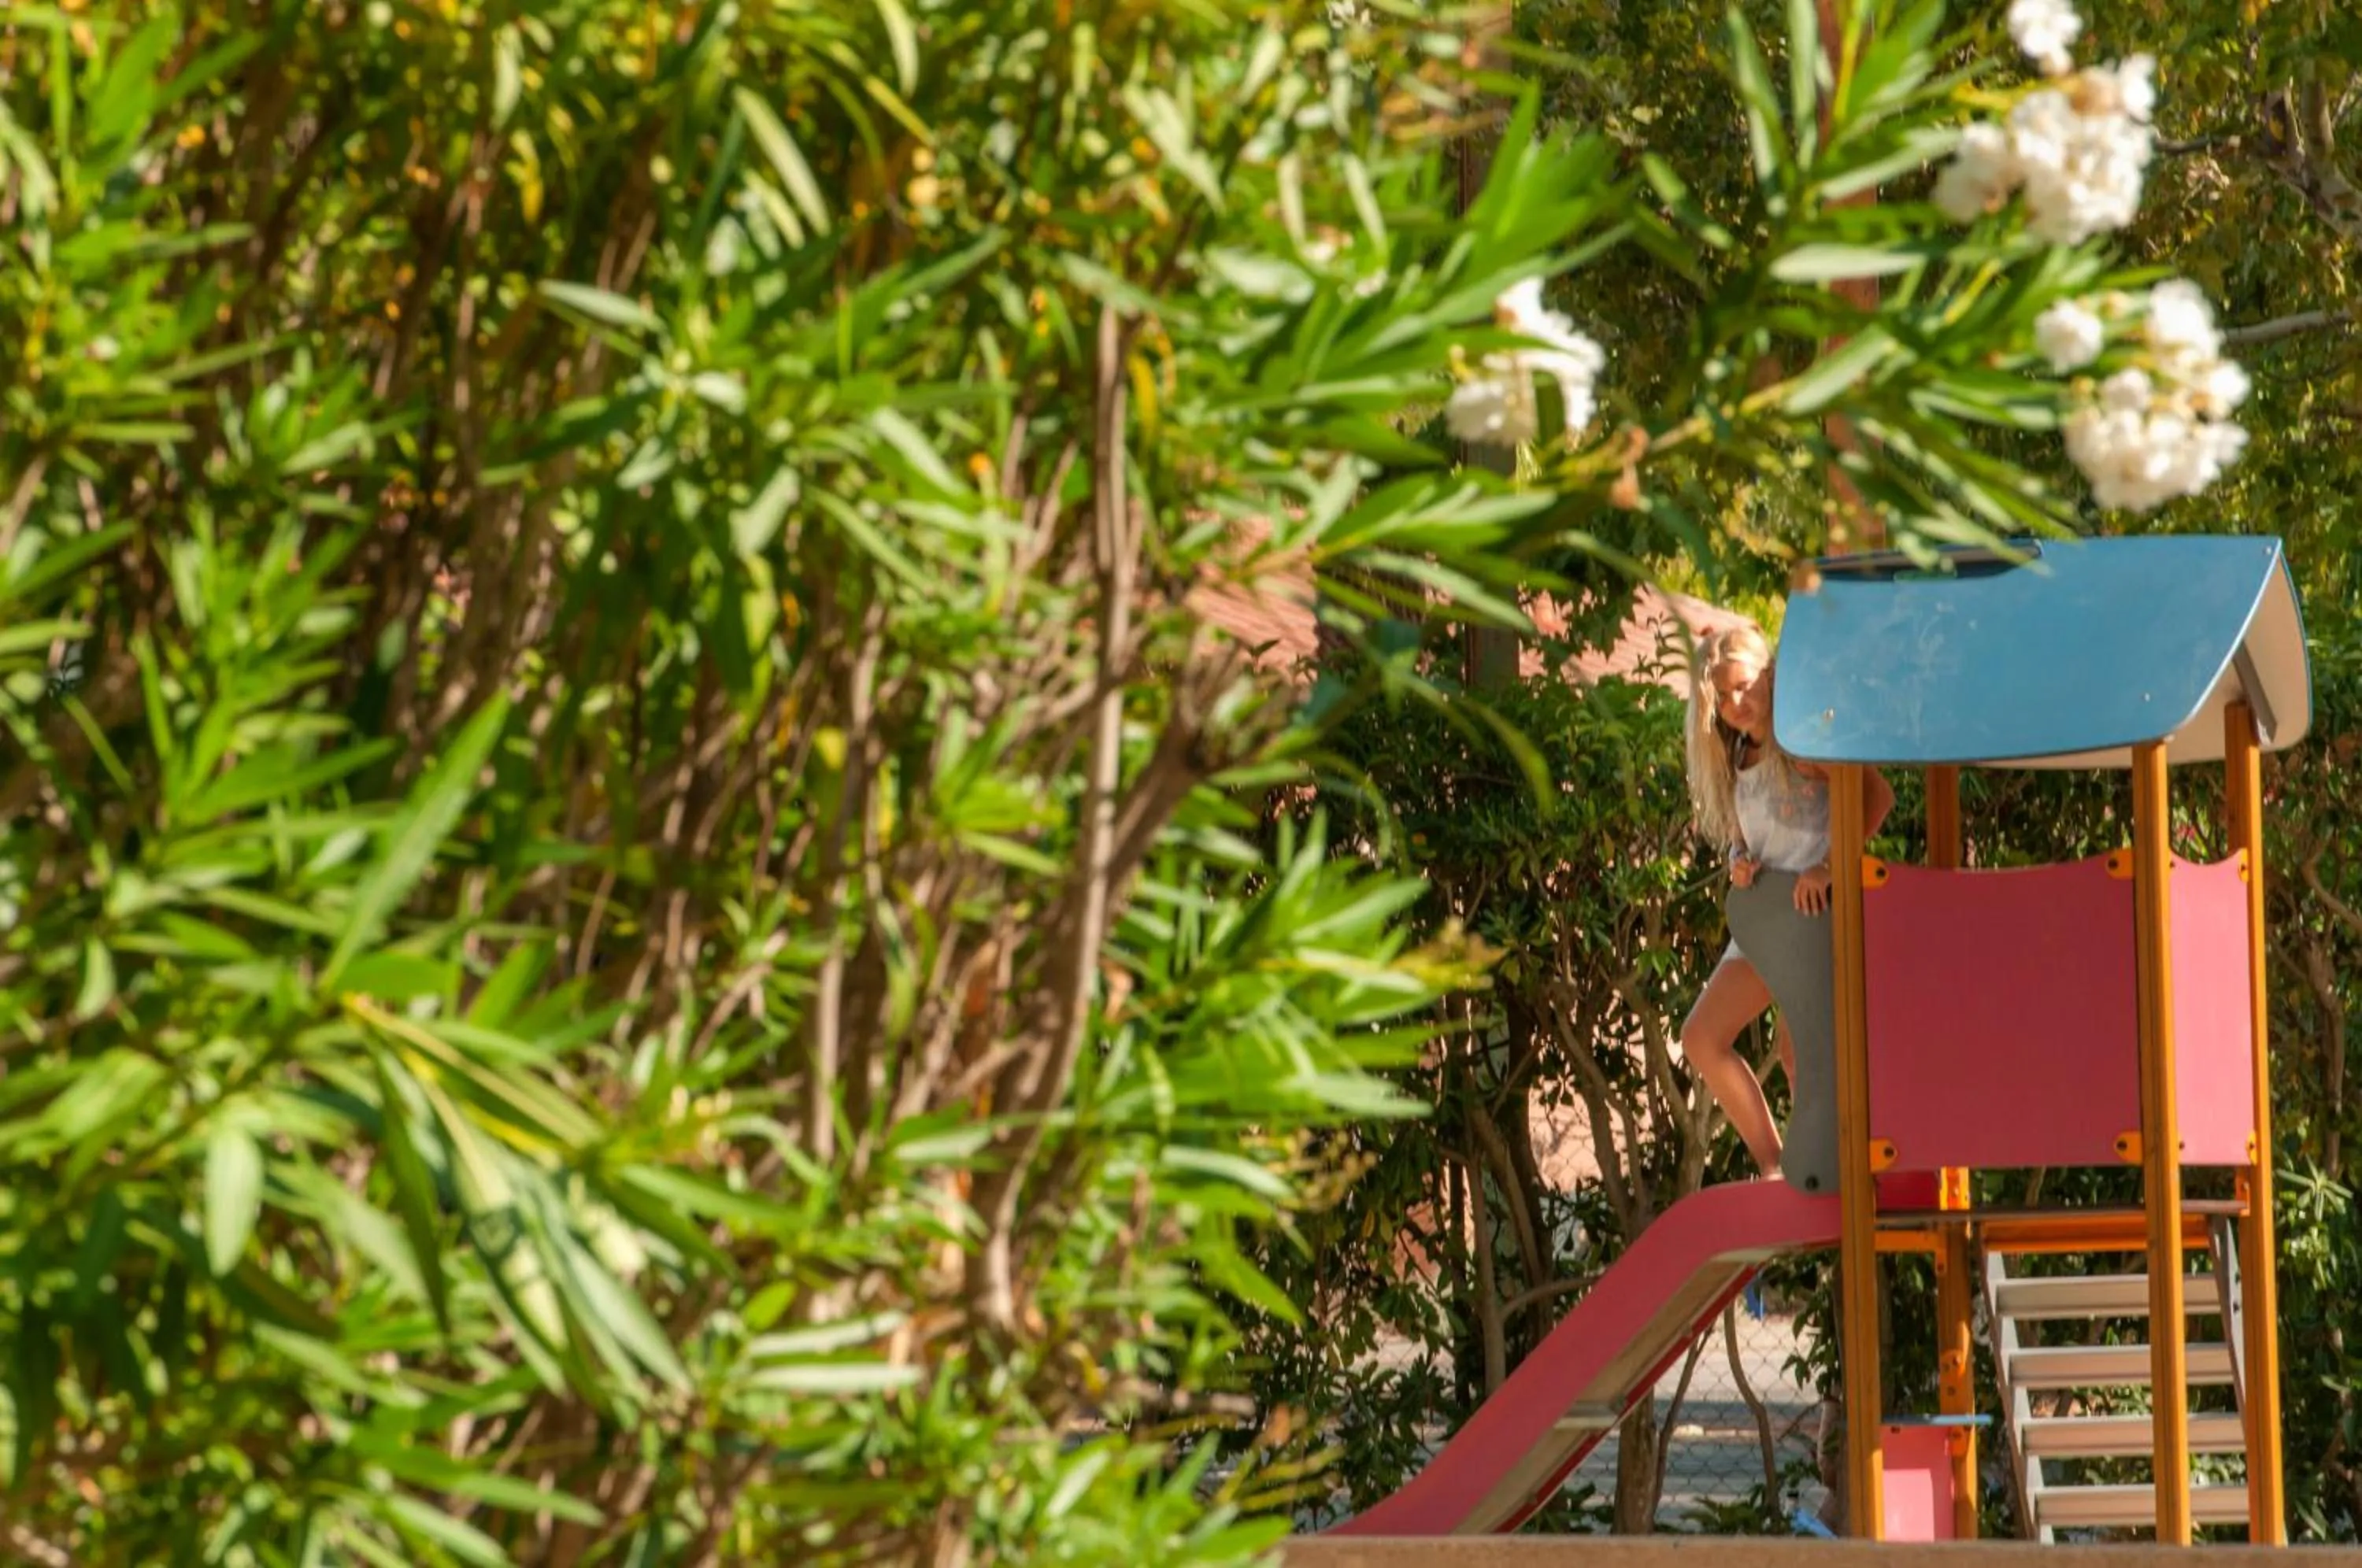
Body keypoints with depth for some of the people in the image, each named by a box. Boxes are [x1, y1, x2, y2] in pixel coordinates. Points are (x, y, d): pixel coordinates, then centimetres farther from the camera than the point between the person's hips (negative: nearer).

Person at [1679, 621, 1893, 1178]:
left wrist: (1830, 864, -26)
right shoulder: (1736, 759, 15)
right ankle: (1773, 1164, 5)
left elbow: (1878, 793, -19)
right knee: (1701, 1037, 5)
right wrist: (1737, 860, -3)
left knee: (1798, 1049, -15)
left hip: (1818, 905, -9)